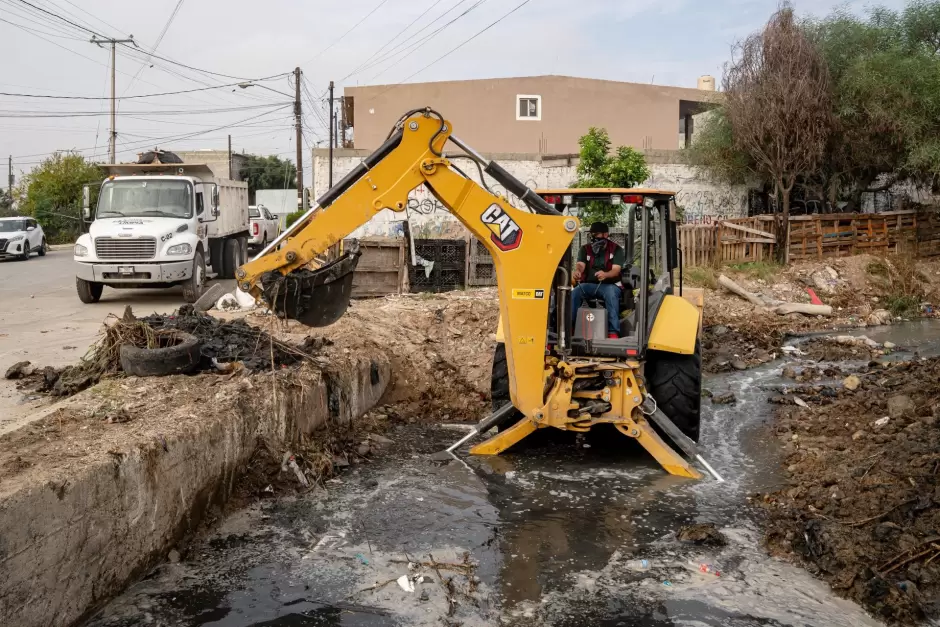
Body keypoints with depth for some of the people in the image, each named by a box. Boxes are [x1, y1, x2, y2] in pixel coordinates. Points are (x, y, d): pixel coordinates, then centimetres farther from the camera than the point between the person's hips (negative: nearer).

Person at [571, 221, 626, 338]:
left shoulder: (616, 249, -1)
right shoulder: (585, 249, 8)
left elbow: (616, 270, -15)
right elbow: (580, 264, -9)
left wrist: (605, 275, -39)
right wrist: (577, 271, -36)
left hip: (609, 284, -3)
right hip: (588, 284, 3)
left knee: (611, 294, -38)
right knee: (573, 294, -27)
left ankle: (613, 332, -39)